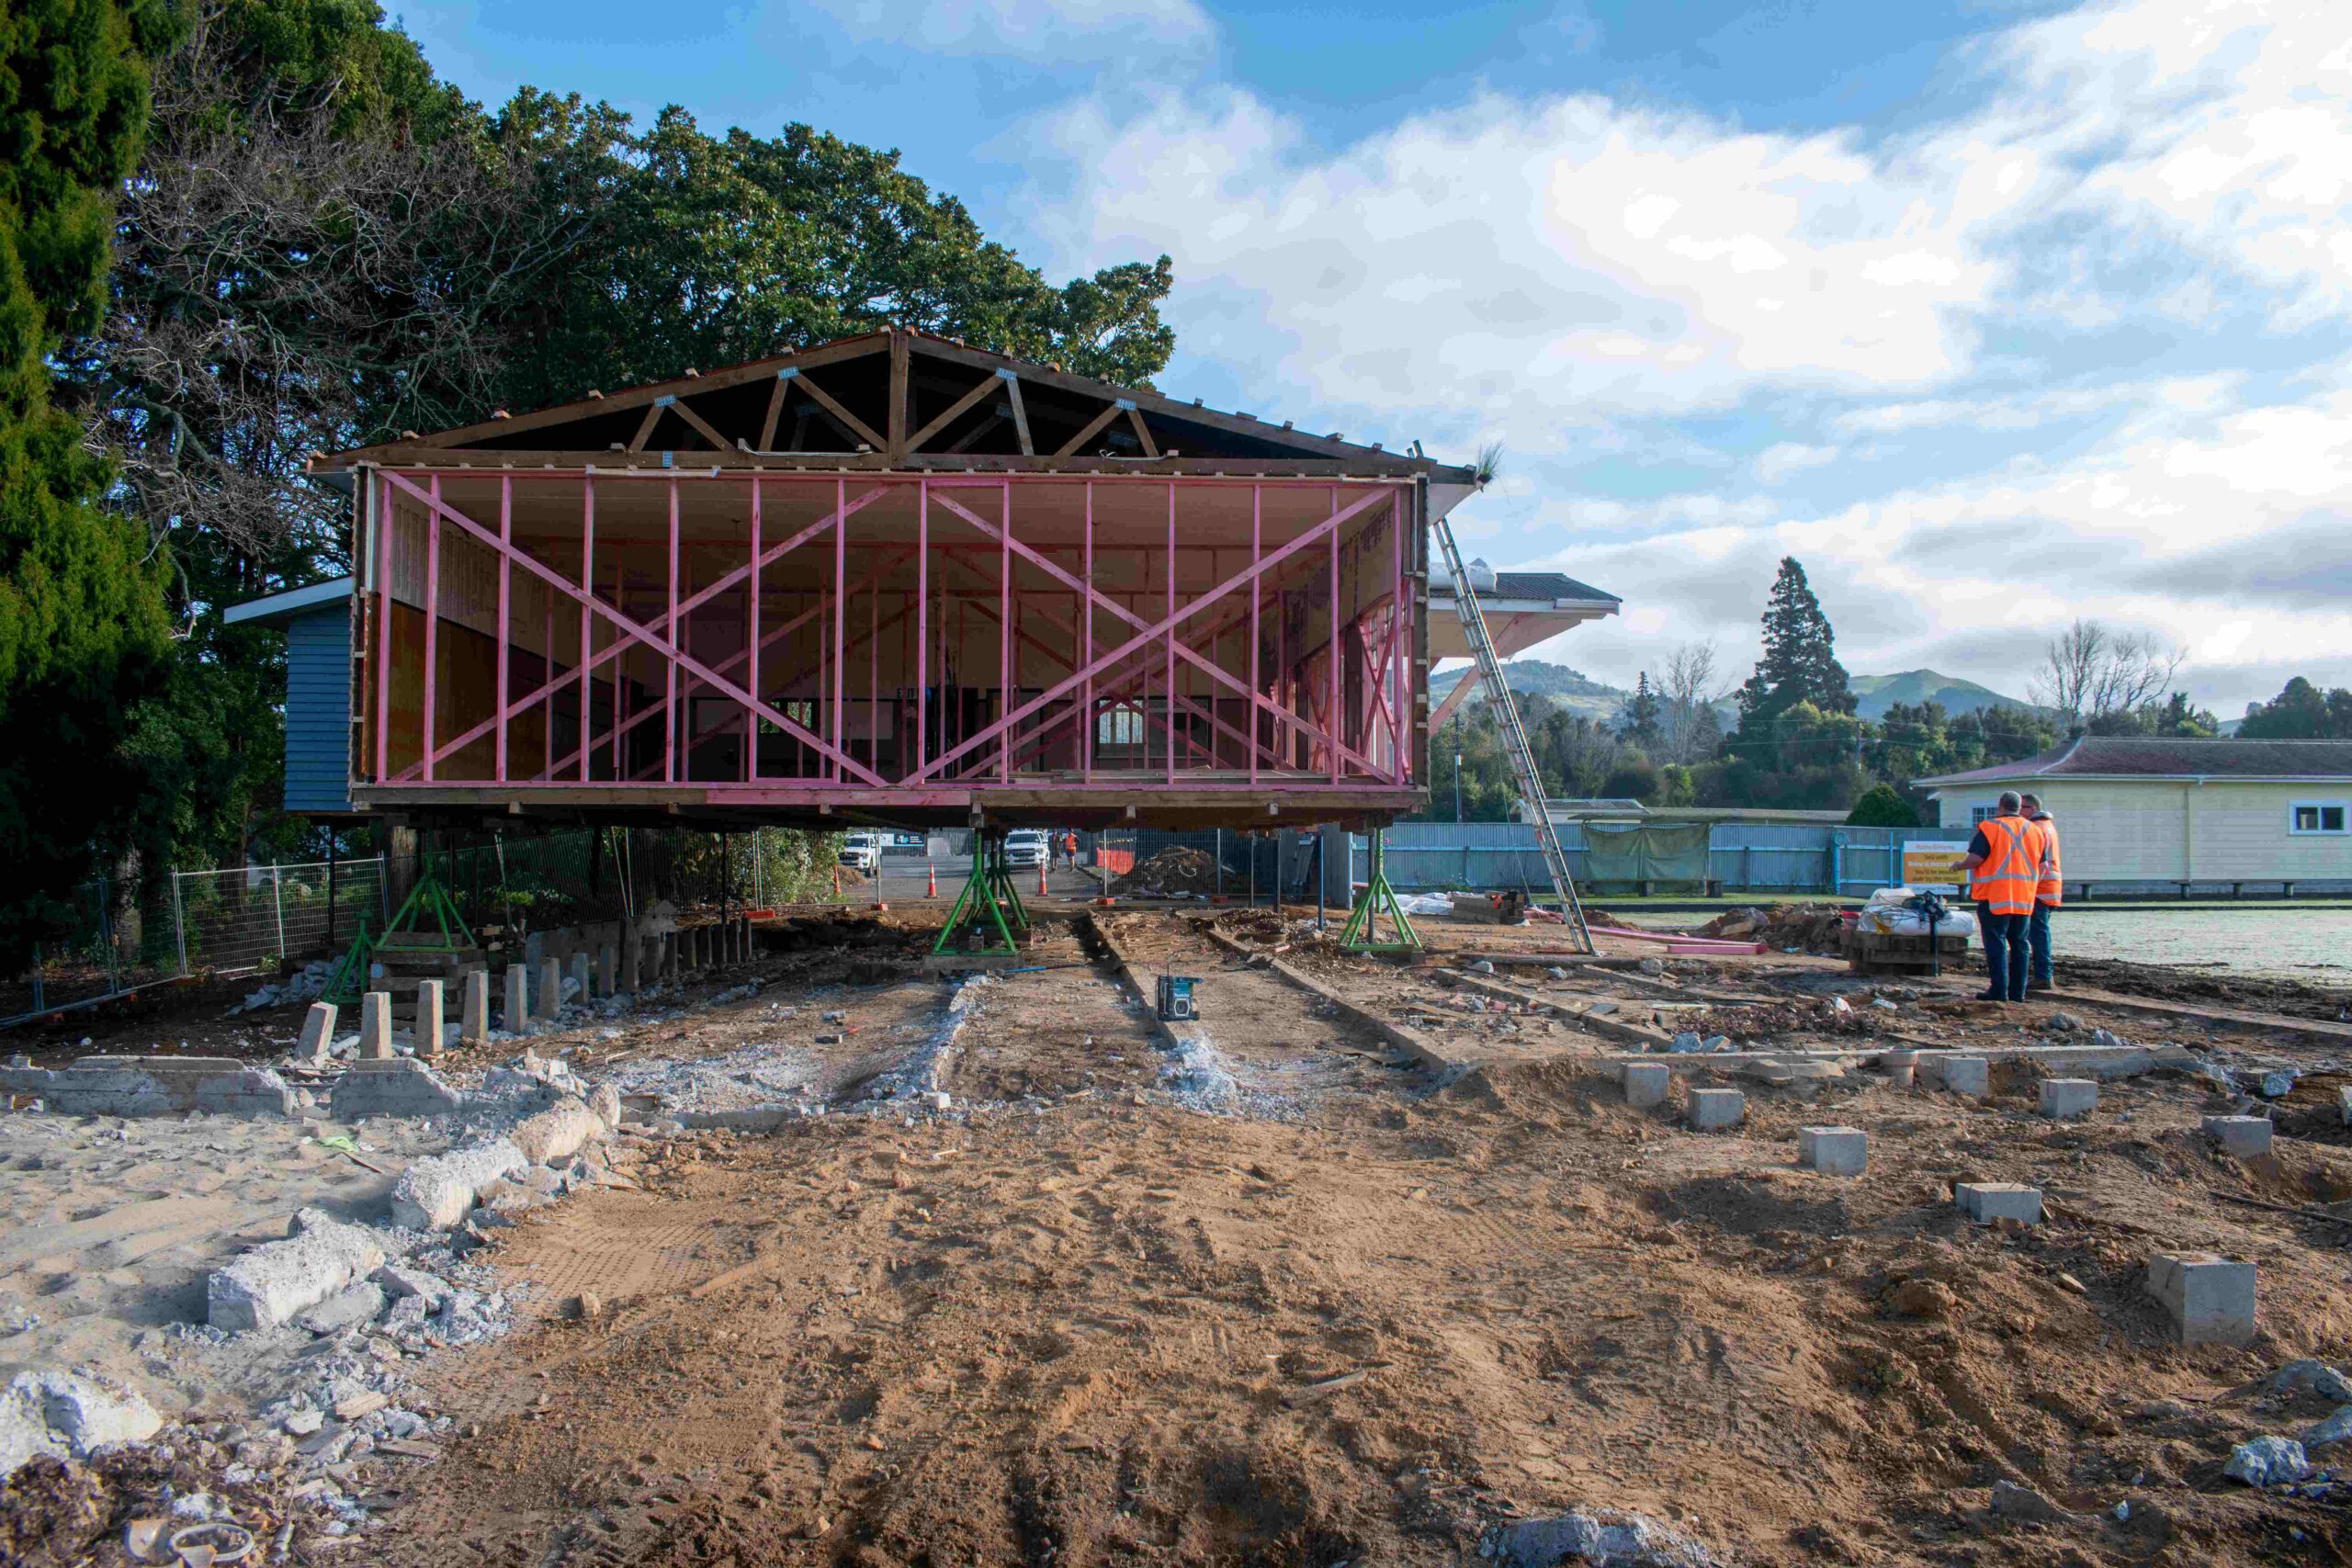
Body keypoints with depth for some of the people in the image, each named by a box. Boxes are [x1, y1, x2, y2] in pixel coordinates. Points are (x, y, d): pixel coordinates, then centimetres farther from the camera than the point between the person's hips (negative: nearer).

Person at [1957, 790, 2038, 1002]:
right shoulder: (2035, 831, 10)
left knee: (1996, 943, -3)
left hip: (1995, 897, -5)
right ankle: (2017, 992, 13)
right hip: (2024, 898, 6)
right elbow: (2042, 866, 14)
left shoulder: (1990, 827, -9)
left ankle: (1999, 991, -7)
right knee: (2019, 944, 11)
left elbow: (1975, 859, -16)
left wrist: (1960, 865, 4)